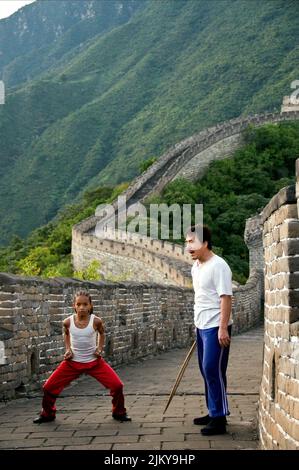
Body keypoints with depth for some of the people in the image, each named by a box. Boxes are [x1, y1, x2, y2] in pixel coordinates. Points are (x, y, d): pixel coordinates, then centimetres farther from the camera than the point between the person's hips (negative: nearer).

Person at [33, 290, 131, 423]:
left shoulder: (96, 321, -15)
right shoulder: (68, 321, -13)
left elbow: (102, 333, 9)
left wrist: (99, 349, -3)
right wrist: (68, 349, 0)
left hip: (94, 361, -1)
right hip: (73, 362, 1)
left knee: (117, 385, -10)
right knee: (49, 387, -3)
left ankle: (119, 412, 17)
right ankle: (47, 414, 25)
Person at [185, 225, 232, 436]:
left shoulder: (218, 266, -16)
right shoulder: (196, 267, 12)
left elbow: (226, 298, -19)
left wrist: (223, 328, -23)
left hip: (216, 327, -9)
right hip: (202, 326, 9)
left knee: (213, 371, -7)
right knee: (206, 371, 14)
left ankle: (219, 419, 0)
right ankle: (213, 412, 25)